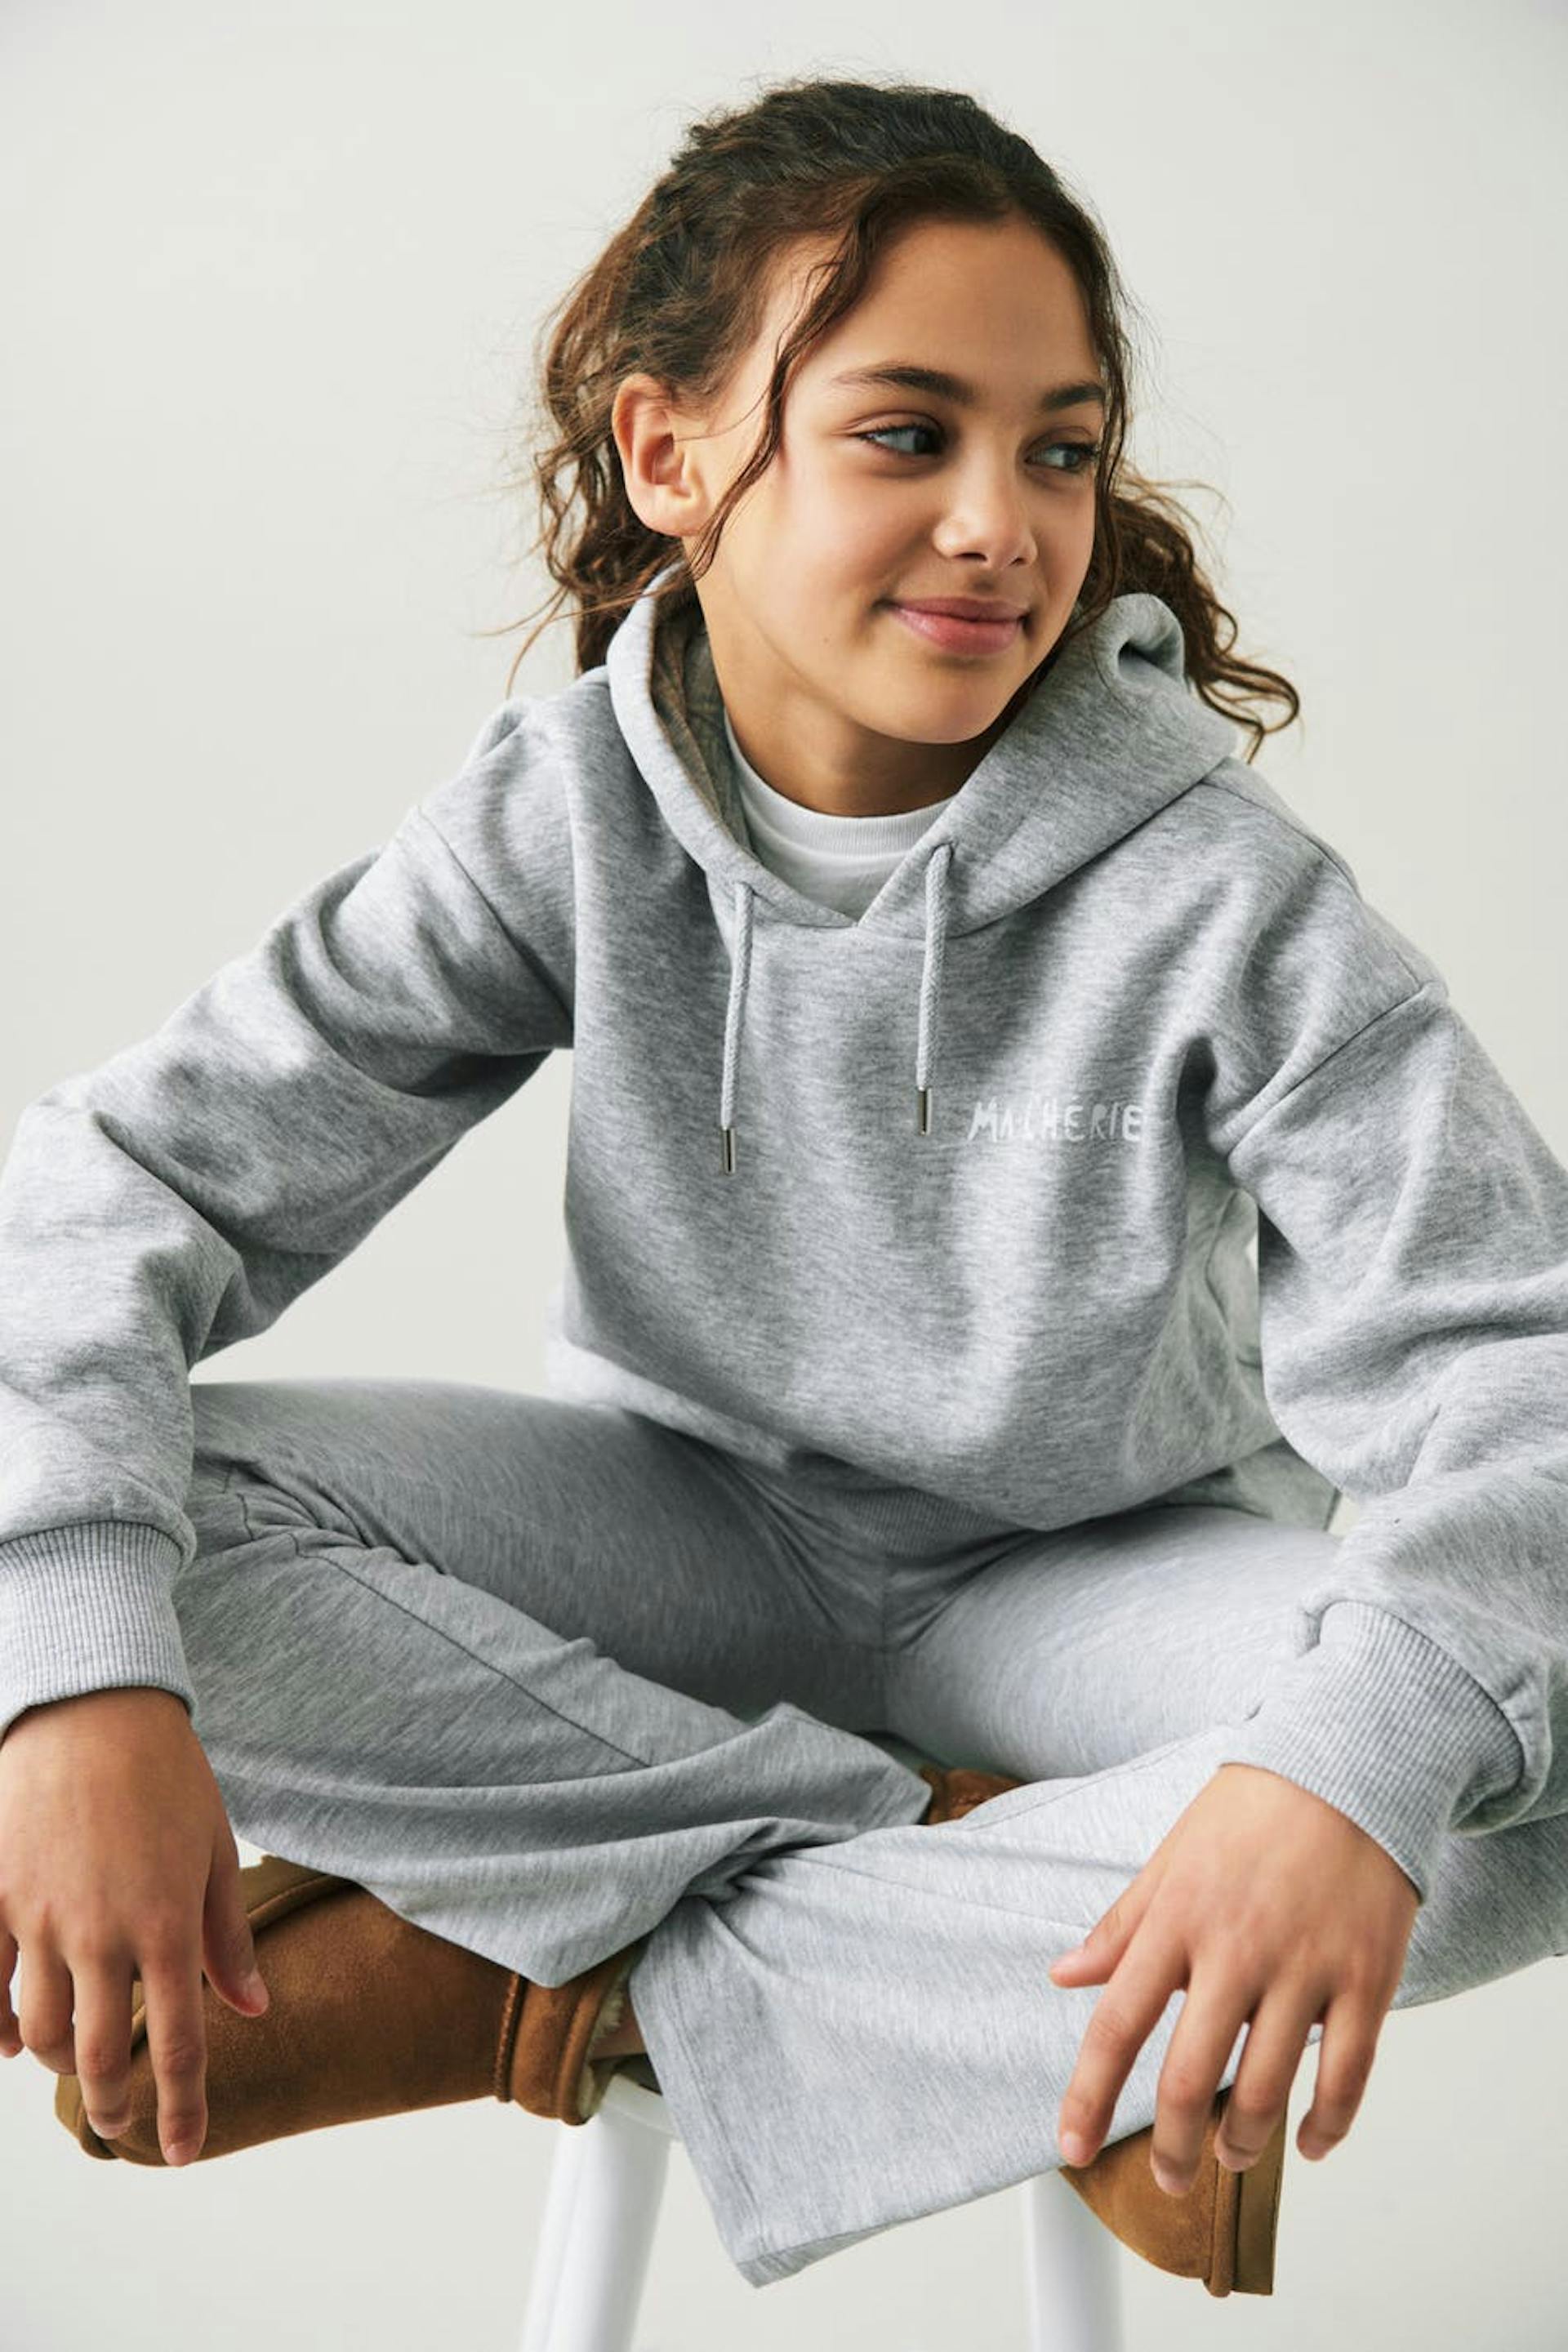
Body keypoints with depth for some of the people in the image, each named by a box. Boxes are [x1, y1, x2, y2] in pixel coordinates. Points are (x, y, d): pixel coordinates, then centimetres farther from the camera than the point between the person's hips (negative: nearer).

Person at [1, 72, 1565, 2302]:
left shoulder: (1217, 893, -21)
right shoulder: (565, 811, -15)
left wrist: (1356, 1760, -48)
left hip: (1080, 1574, -1)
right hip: (695, 1517, 2)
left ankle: (659, 1981, -24)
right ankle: (912, 1883, -18)